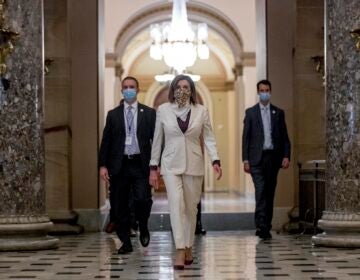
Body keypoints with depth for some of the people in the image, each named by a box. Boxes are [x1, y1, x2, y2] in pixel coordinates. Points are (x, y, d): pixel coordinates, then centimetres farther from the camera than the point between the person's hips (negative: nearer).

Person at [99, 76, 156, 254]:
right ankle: (125, 242, 15)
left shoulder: (149, 113, 6)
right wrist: (103, 165, -2)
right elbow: (106, 141, 7)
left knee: (143, 199, -14)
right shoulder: (113, 114, 10)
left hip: (141, 164, -2)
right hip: (119, 165, 2)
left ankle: (143, 228, 15)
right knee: (119, 206, 4)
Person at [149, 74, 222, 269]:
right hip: (171, 164, -1)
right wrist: (153, 168, 5)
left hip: (194, 165, 1)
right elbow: (157, 141, 6)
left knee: (191, 208, 7)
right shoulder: (163, 110, 1)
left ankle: (188, 249, 23)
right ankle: (180, 252, -21)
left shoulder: (201, 111, 2)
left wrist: (215, 161, -12)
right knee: (176, 203, -17)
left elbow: (209, 138, 2)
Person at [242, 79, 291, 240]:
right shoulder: (250, 112, 6)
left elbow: (284, 137, 10)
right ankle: (261, 226, -17)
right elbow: (246, 137, 3)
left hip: (273, 157, 3)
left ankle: (266, 227, 12)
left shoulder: (278, 113, 11)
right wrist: (245, 159, -5)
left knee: (270, 193, 5)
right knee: (261, 191, -14)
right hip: (257, 158, -2)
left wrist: (286, 156, -3)